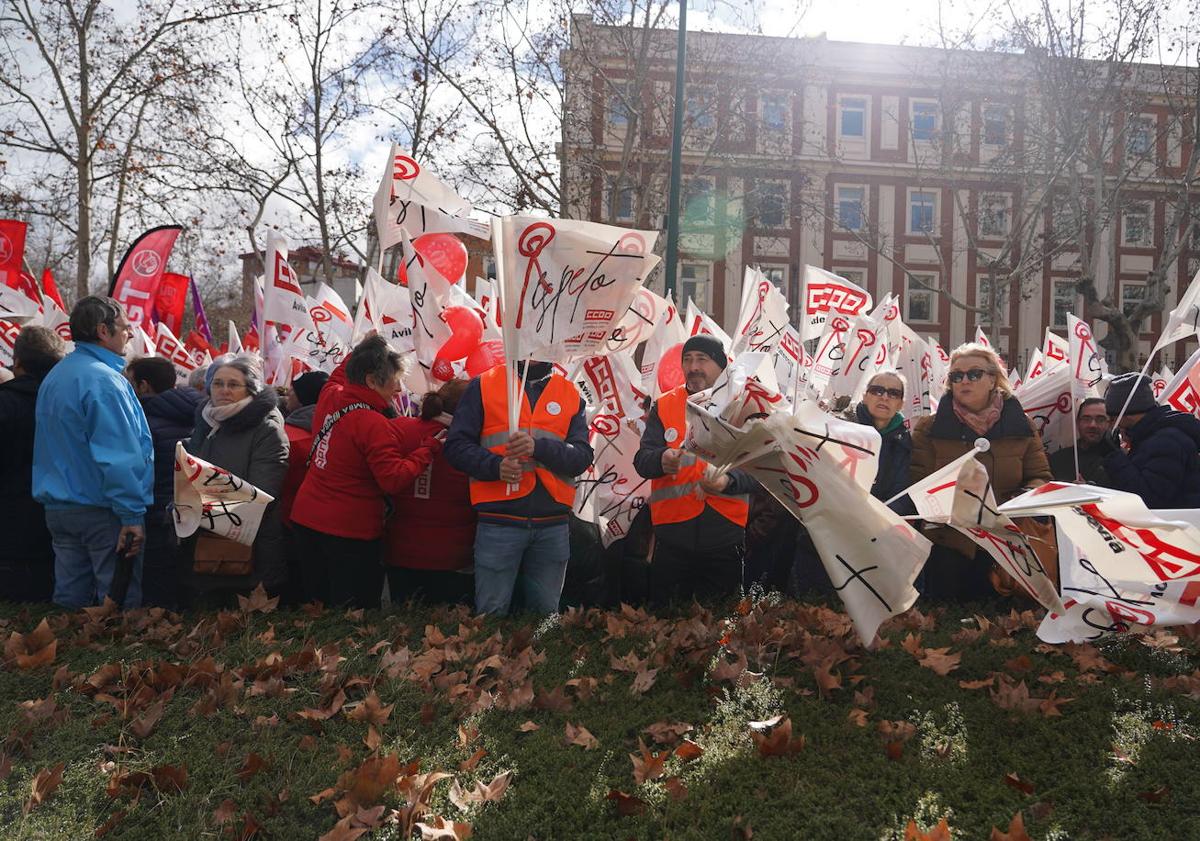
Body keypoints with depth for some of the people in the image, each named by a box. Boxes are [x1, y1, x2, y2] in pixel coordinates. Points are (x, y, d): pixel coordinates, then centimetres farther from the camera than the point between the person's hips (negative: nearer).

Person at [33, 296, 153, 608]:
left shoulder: (54, 377, 14)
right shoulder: (103, 380, -16)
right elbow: (119, 456, -22)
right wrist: (132, 515, -20)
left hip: (58, 509, 9)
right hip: (102, 511, -9)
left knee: (69, 600, 14)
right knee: (120, 603, -1)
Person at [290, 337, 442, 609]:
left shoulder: (329, 397, 0)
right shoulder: (373, 425, -23)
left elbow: (340, 374, 25)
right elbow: (394, 479, -25)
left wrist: (360, 354, 24)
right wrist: (428, 449, -16)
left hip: (305, 519, 8)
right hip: (350, 532, -8)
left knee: (316, 599, 20)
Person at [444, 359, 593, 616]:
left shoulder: (571, 394, 11)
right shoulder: (483, 386, 6)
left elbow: (583, 456, 1)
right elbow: (457, 445, 1)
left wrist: (539, 447, -16)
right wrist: (495, 466, -17)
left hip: (553, 526, 2)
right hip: (498, 523, -2)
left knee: (545, 612, 11)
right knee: (492, 612, 2)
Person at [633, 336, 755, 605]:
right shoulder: (663, 406, 6)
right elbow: (641, 461, -2)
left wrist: (728, 481, -24)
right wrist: (661, 460, -25)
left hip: (725, 535, 0)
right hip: (672, 531, 0)